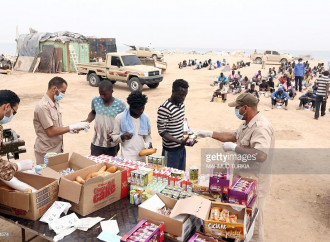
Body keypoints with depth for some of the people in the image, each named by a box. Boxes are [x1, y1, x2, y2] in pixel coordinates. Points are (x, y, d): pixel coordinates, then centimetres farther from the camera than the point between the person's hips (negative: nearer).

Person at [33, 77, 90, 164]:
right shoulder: (43, 107, -21)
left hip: (58, 149, 8)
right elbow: (51, 132, -22)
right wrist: (72, 127, -19)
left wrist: (70, 130, -1)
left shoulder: (55, 103, 7)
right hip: (47, 152, -8)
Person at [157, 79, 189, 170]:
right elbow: (162, 131, -20)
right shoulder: (164, 109, -22)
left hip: (181, 147, 8)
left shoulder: (181, 104, 4)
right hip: (171, 150, -8)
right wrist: (179, 141, -29)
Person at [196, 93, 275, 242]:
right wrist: (210, 134, 16)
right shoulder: (247, 123, 6)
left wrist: (234, 147, -31)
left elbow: (261, 155, -39)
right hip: (243, 177, 10)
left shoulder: (261, 127, -27)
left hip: (255, 181, -10)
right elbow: (233, 136, 21)